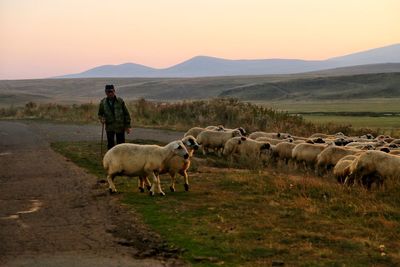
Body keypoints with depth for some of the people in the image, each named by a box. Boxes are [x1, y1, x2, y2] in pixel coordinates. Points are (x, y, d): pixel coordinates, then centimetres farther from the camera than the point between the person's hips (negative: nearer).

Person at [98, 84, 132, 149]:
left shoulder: (120, 101, -3)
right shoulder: (103, 102, 2)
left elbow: (126, 114, 2)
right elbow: (100, 114, 14)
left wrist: (128, 126, -1)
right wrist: (101, 119, -10)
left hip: (120, 127, -1)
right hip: (109, 127, 1)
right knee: (110, 144, 0)